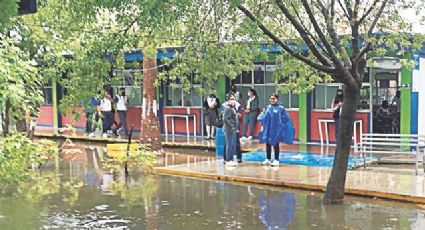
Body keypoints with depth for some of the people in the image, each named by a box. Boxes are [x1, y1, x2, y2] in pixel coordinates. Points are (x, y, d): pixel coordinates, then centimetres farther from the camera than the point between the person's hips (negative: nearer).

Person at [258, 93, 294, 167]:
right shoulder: (268, 107, 7)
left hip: (276, 129, -5)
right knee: (267, 144, 10)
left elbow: (285, 119, -7)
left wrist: (281, 126, -7)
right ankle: (268, 159, 20)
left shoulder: (281, 108, -9)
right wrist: (263, 125, 7)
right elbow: (263, 117, 15)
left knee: (275, 145, 3)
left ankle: (276, 160, 10)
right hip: (268, 129, 5)